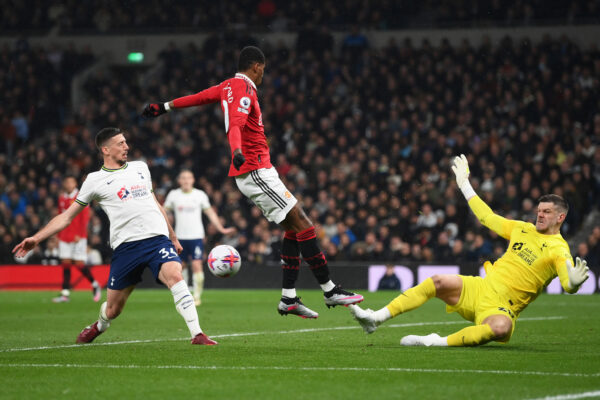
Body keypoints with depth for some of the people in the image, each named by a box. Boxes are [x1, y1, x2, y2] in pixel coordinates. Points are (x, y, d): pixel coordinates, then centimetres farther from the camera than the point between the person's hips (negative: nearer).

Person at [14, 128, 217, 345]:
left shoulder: (140, 167, 19)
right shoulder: (95, 180, 8)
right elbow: (67, 216, 9)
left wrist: (173, 238, 30)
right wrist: (36, 238, 0)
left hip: (157, 238, 2)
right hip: (126, 245, -2)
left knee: (175, 276, -27)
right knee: (113, 309, 5)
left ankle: (197, 334, -27)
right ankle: (99, 326, 41)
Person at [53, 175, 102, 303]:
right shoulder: (62, 199, 12)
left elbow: (85, 217, -9)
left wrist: (80, 235, -15)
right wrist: (59, 236, 14)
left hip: (78, 237, -5)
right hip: (65, 237, 5)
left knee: (79, 264, -8)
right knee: (65, 263, 0)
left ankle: (95, 285, 13)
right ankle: (65, 294, 1)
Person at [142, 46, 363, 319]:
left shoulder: (228, 86, 17)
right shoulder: (244, 89, -12)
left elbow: (198, 97, 31)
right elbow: (235, 123, -29)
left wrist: (165, 107, 44)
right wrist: (237, 151, -47)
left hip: (257, 172, 10)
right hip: (256, 170, -10)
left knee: (293, 227, 9)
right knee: (302, 223, -11)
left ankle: (288, 298, 6)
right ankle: (330, 291, -11)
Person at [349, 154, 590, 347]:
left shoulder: (558, 249, -5)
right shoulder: (522, 229, 14)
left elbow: (568, 285, -20)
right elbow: (487, 218, 26)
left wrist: (573, 282, -46)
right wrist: (464, 184, 30)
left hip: (501, 308, -6)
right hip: (480, 289, 6)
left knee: (501, 327, -40)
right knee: (438, 282, -18)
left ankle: (438, 342, -37)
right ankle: (376, 318, -19)